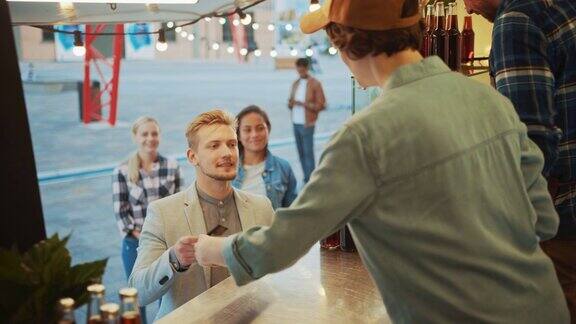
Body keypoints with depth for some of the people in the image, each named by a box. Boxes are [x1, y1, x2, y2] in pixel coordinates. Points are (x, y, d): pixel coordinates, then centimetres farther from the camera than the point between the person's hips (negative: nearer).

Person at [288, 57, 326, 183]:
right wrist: (291, 103, -2)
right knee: (301, 152, 7)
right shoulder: (295, 84, 16)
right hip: (295, 123, 6)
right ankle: (306, 178, 14)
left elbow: (321, 105, -7)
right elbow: (290, 102, 23)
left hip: (306, 124, -6)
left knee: (308, 152, -6)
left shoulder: (315, 84, -3)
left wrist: (304, 104, -17)